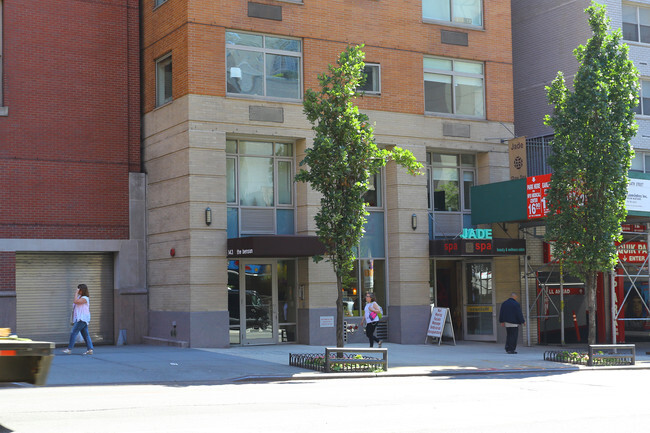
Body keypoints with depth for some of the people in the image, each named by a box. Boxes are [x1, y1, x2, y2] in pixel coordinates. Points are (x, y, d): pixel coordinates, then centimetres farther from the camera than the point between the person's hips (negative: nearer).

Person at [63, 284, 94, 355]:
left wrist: (76, 293, -16)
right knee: (85, 334, 6)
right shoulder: (80, 297, 18)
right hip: (79, 319, 10)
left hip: (82, 319, -10)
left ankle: (69, 349, -8)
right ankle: (90, 349, 3)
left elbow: (75, 301, -26)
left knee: (73, 332, -10)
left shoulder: (85, 298, -13)